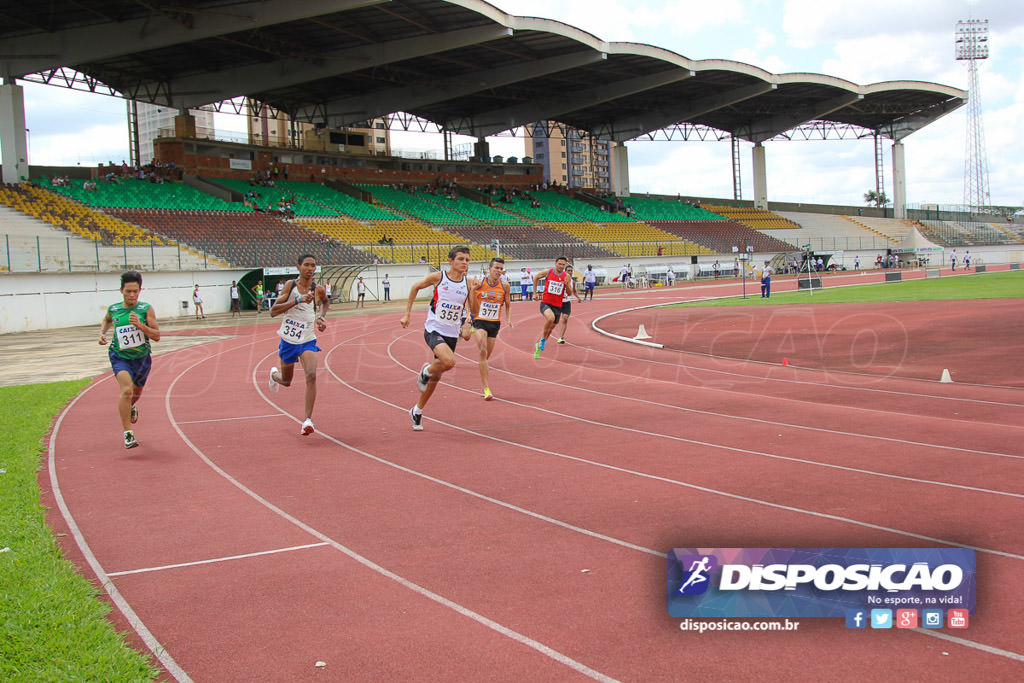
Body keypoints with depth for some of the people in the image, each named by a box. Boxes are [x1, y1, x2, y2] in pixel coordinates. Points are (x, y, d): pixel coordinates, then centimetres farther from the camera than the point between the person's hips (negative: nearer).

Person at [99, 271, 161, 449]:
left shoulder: (146, 309, -9)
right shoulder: (113, 309, -4)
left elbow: (157, 336, -12)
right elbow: (106, 321, 22)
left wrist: (140, 325, -26)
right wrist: (102, 333, 3)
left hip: (142, 357, 2)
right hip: (120, 357, -2)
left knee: (137, 391, 24)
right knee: (126, 390, -25)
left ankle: (131, 406, 62)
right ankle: (128, 434, -20)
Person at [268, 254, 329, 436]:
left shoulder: (318, 290, -2)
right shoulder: (290, 285, -8)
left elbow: (326, 302, 24)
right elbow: (273, 311, -18)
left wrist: (322, 317, 5)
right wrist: (298, 300, -27)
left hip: (307, 340, 0)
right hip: (288, 339, 0)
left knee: (311, 375, -24)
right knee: (286, 381, 17)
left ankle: (308, 420, -22)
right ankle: (274, 374, 55)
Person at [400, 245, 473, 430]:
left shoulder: (467, 282, -1)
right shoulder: (438, 277, -9)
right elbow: (415, 287, 7)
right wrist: (407, 313, 8)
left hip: (452, 334, 4)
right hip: (433, 330, -4)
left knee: (436, 377, 12)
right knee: (449, 361, -31)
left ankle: (417, 411, 32)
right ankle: (425, 371, 2)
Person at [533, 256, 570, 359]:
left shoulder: (566, 276, -1)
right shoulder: (548, 272, -5)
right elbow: (536, 277, 14)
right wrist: (535, 291, 13)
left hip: (557, 305, 4)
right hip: (546, 303, -4)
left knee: (551, 328, 14)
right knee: (551, 318, -34)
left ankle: (538, 346, 38)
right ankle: (543, 339, -12)